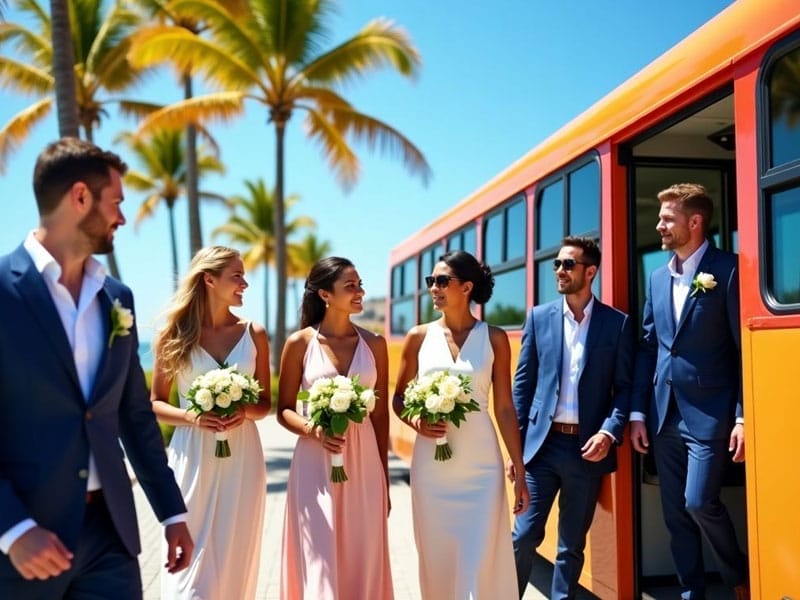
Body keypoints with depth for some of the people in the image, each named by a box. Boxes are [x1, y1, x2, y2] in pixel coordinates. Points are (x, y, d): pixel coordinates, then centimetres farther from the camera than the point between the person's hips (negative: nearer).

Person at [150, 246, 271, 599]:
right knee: (190, 559, 1)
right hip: (192, 456, -1)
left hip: (242, 456, 2)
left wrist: (245, 412, -12)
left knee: (235, 555, 8)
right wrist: (191, 417, -15)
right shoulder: (173, 335, -1)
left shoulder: (253, 334, 3)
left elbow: (265, 402, 9)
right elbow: (155, 403, 3)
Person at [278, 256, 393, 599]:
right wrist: (310, 429, -18)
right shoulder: (300, 343, -3)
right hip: (315, 466, -2)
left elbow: (381, 414, 7)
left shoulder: (374, 344, 3)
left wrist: (385, 480, 9)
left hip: (364, 465, 2)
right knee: (320, 563, 3)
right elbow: (284, 409, 3)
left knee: (363, 561, 9)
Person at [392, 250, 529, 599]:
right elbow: (399, 398, 11)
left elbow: (505, 408, 2)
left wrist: (520, 472, 1)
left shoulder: (494, 338, 0)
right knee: (436, 559, 10)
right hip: (431, 466, 2)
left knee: (481, 561, -2)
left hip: (481, 465, -1)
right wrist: (416, 422, -11)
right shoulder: (419, 336, 3)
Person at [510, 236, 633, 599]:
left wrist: (610, 432, -14)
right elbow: (523, 384, 5)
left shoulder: (617, 323, 1)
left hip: (587, 447, 0)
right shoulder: (539, 317, 4)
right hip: (542, 443, 1)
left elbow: (625, 388, 1)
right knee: (524, 535, 1)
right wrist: (516, 444, 1)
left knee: (572, 544, 11)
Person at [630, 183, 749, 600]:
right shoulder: (658, 278, 11)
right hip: (664, 413, 6)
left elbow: (746, 348, -9)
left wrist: (744, 415, -14)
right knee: (675, 513, 10)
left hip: (709, 412, -6)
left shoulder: (728, 269, -7)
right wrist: (638, 412, 8)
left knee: (699, 502, -10)